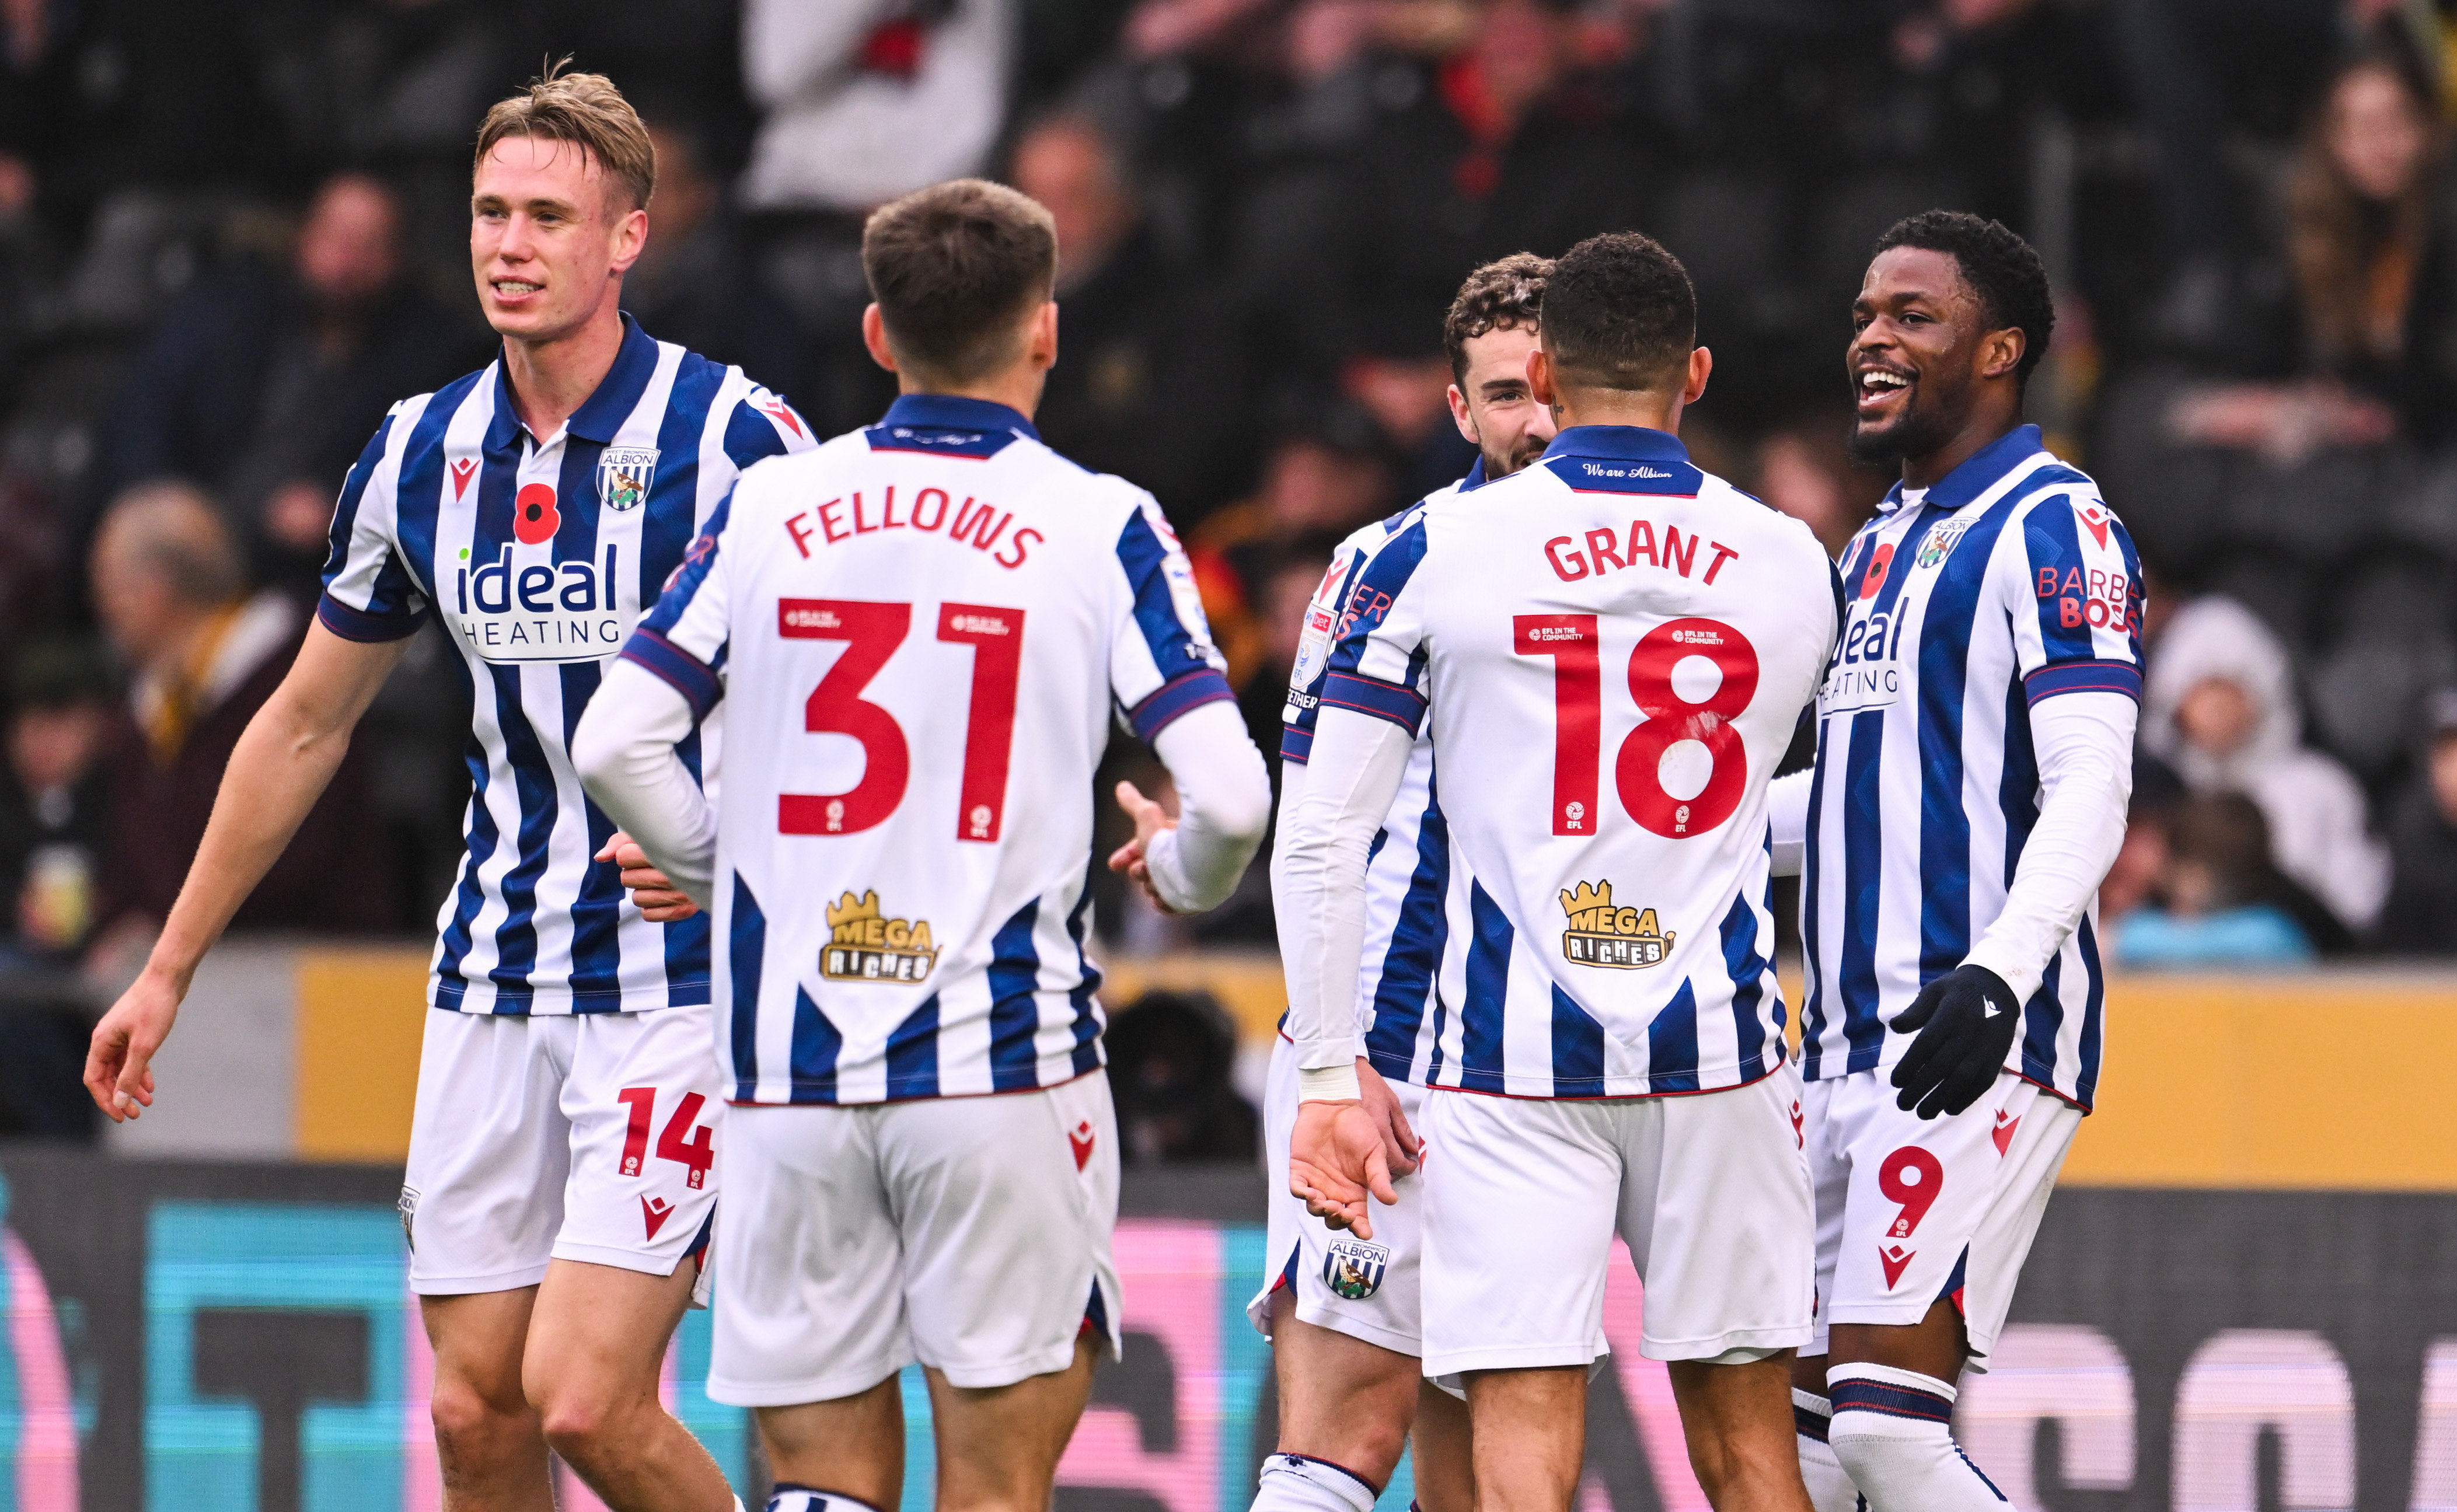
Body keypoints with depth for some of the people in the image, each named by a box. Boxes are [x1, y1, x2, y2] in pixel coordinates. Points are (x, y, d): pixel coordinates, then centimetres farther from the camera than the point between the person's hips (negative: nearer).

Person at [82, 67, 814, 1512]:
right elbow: (307, 724, 18)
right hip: (495, 987, 5)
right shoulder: (420, 455, 6)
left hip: (685, 987, -5)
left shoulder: (737, 435, -10)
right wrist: (170, 970, 20)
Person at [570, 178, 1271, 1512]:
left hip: (789, 1061, 2)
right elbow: (1229, 798, -10)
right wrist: (1181, 876, 12)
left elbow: (615, 745, 0)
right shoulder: (1102, 528, -3)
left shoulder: (766, 509, 4)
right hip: (1002, 1053, -2)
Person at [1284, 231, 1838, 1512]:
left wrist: (1327, 1075, 2)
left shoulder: (1435, 554, -2)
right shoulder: (1792, 564, 6)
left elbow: (1324, 839, -4)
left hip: (1515, 1060, -2)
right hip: (1718, 1046, 2)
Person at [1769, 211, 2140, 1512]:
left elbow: (2089, 793, -18)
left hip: (1979, 1049, -9)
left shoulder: (2049, 527, -8)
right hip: (1849, 1044, 9)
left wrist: (1999, 974, -31)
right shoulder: (1879, 541, 20)